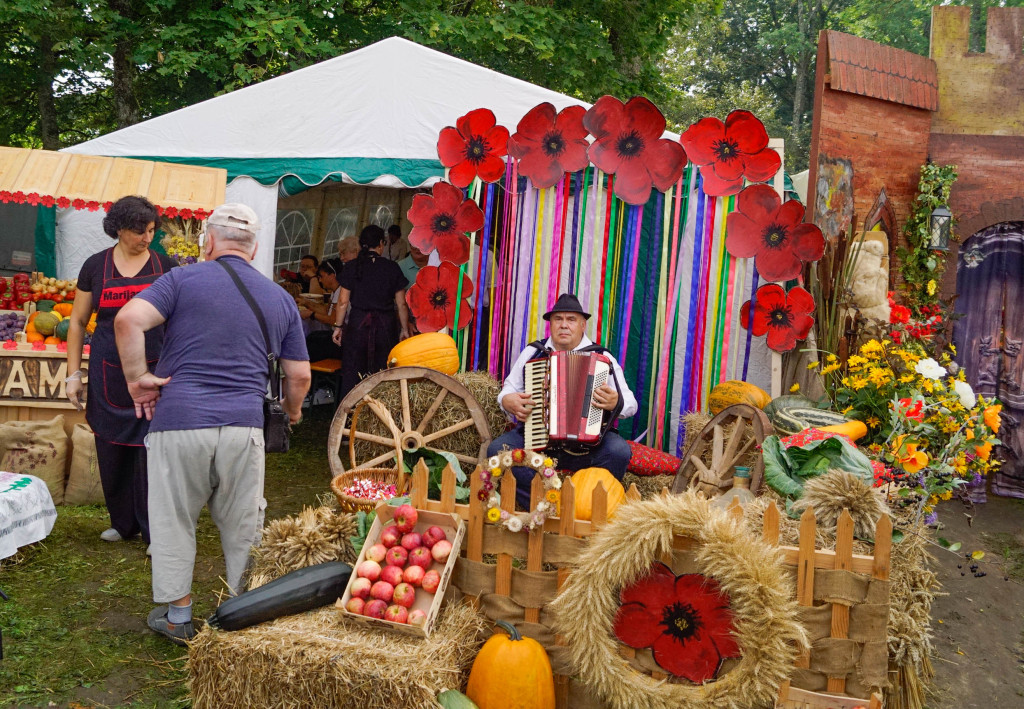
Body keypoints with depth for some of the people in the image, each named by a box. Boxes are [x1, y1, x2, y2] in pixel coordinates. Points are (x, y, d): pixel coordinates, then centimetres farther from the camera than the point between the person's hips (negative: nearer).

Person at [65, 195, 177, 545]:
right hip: (109, 375, 2)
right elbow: (77, 322, 10)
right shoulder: (96, 266, 4)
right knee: (112, 451, 10)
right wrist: (73, 374, 5)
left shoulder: (165, 266, 2)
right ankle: (123, 522, 29)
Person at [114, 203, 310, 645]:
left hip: (179, 421, -2)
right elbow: (299, 376, 11)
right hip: (244, 426, 2)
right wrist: (292, 410, 30)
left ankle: (177, 616, 25)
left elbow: (128, 320, -15)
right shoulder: (280, 299, 11)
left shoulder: (183, 280, 2)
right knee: (243, 527, 15)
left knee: (174, 521, 14)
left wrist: (137, 379, -4)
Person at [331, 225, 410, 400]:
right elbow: (401, 304, 1)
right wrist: (404, 329, 10)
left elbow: (343, 302, -2)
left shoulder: (352, 267, -1)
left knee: (351, 373, 7)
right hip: (386, 325, 0)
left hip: (358, 322, 0)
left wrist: (338, 326, 7)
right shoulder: (392, 268, -1)